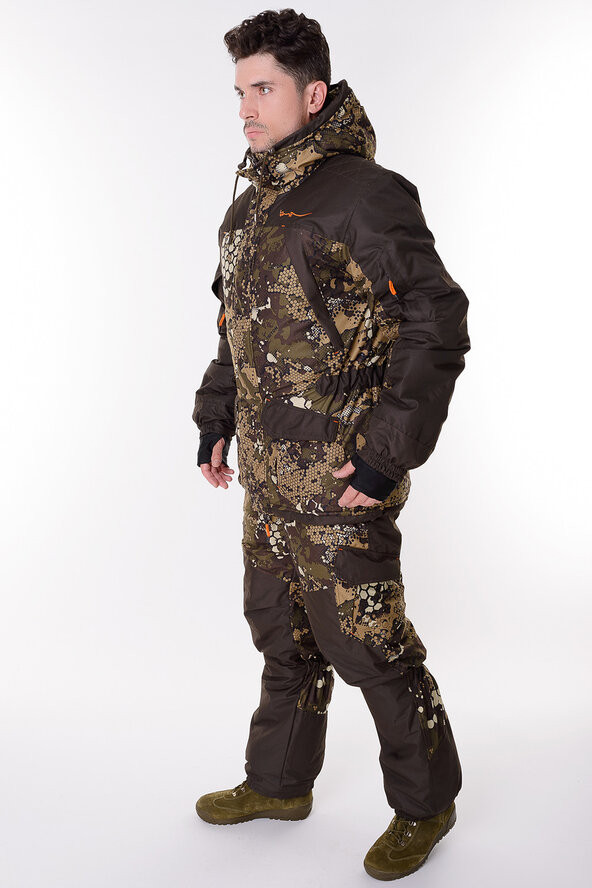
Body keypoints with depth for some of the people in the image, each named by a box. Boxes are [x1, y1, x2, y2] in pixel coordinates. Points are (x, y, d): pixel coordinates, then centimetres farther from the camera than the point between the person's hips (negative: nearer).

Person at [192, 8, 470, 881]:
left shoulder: (366, 196, -14)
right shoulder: (250, 205, 12)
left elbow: (439, 327, -17)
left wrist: (389, 453, -19)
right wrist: (216, 418, 17)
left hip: (339, 482, -8)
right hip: (267, 474, 8)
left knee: (368, 643, 3)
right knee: (283, 635, 20)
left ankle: (425, 803, 24)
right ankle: (279, 783, 39)